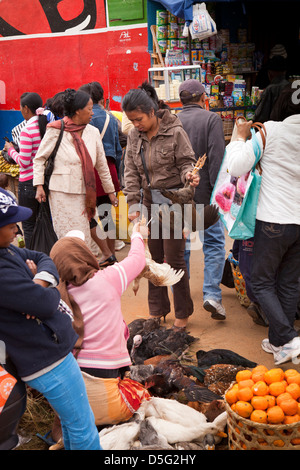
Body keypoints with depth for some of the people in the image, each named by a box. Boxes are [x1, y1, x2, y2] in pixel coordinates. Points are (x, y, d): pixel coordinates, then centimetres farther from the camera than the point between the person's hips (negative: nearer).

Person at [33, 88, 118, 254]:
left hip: (83, 193, 4)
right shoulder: (56, 130, -5)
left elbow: (101, 164, 16)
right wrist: (39, 186, -7)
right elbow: (39, 158, 2)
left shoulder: (92, 132, 8)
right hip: (61, 192, -4)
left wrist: (110, 191, 20)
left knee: (84, 240, 4)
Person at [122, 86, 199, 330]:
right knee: (153, 257, 10)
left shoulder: (175, 132, -10)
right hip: (149, 201, 5)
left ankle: (183, 313, 16)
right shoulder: (134, 136, 5)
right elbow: (131, 172, 5)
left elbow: (186, 162, -5)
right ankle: (157, 310, 26)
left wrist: (189, 175, -29)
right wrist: (133, 204, -3)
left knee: (174, 257, -2)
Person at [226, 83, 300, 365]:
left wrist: (241, 137, 2)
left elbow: (236, 168, -13)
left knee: (262, 282, 8)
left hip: (274, 222, -5)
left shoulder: (270, 130, -11)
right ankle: (277, 342, 25)